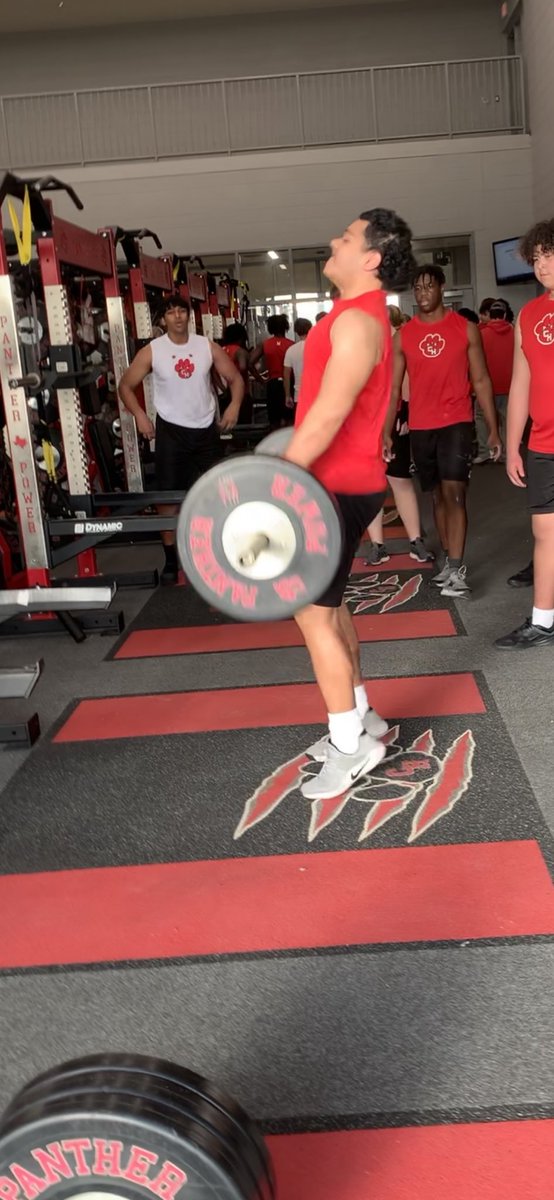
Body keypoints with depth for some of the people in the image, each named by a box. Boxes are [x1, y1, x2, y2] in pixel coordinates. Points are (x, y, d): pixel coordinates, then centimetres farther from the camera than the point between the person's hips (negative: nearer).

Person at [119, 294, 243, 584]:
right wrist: (140, 415, -13)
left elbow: (235, 378, 5)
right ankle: (171, 559, 8)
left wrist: (234, 405, -12)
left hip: (206, 430, 2)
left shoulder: (208, 346, -1)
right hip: (171, 430, -2)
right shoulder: (151, 351, -6)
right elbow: (126, 386, 0)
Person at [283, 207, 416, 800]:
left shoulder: (357, 320, -18)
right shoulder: (358, 316, 15)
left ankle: (350, 744, 4)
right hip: (339, 482, 10)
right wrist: (289, 470, 24)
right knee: (327, 603, 17)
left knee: (311, 611, -5)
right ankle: (358, 717, 28)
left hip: (338, 487, -10)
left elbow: (329, 413, -25)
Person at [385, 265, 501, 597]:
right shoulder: (403, 336, 6)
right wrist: (387, 431, -1)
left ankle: (457, 569, -13)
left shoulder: (466, 329, 1)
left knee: (454, 492, -13)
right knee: (438, 495, 10)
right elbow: (394, 387, 7)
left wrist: (493, 429, -1)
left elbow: (481, 380, 2)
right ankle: (450, 560, 19)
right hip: (420, 427, 3)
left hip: (457, 422, -3)